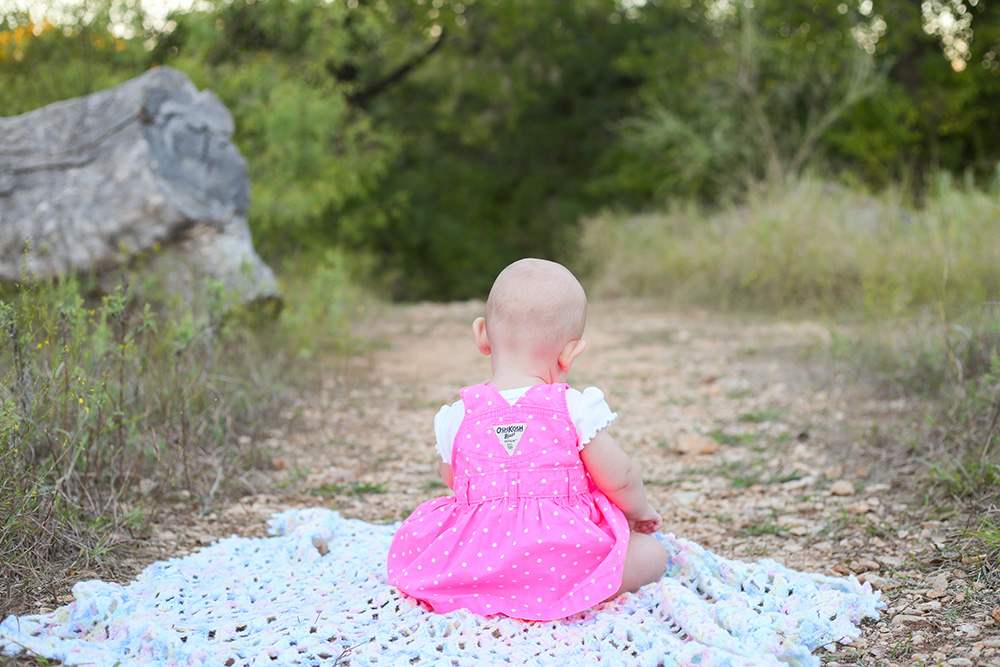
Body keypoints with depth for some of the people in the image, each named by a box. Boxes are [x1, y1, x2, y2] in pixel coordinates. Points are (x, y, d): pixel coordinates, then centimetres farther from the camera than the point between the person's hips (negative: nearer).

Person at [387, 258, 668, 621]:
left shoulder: (459, 416, 1)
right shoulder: (576, 409, -8)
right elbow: (619, 480, -1)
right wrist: (639, 509, 22)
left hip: (473, 562, 3)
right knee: (652, 553, 12)